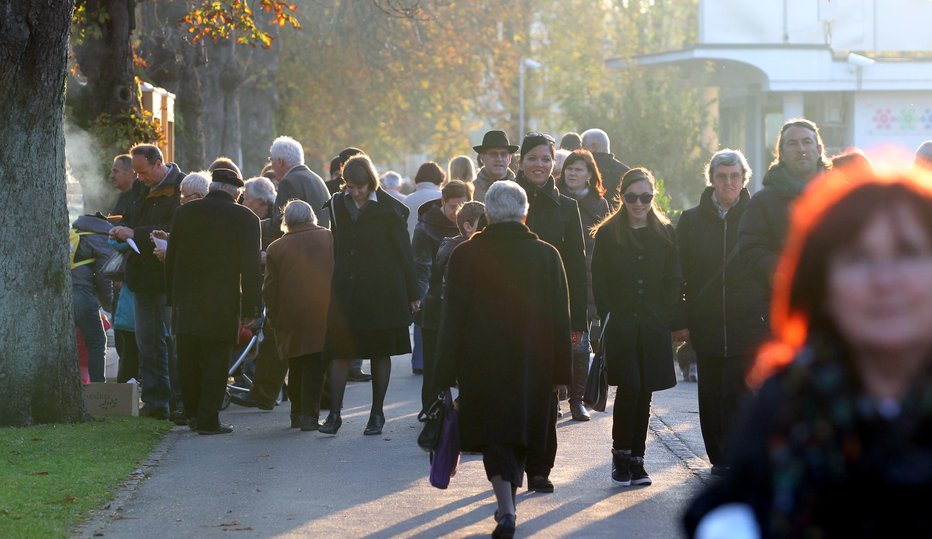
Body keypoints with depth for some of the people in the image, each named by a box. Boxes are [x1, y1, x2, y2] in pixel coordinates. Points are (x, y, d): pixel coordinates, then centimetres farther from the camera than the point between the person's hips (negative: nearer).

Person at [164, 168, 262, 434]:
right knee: (216, 360, 2)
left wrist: (172, 297, 15)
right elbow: (251, 267, -6)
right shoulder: (244, 218, -6)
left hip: (185, 302, 3)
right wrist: (250, 309, -1)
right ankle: (208, 419, 0)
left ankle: (193, 413, 23)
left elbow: (171, 259, 8)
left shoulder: (184, 213, 5)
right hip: (223, 304, -3)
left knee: (189, 361, 13)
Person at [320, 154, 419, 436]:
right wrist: (334, 283, 6)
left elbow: (403, 252, -2)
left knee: (381, 352, 6)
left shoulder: (389, 209, -6)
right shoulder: (338, 205, 5)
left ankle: (377, 413, 16)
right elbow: (335, 248, 11)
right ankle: (334, 414, -2)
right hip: (345, 289, 3)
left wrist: (412, 293, -1)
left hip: (382, 291, -3)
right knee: (339, 351, -3)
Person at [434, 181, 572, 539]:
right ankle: (509, 505, 31)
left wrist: (447, 374, 0)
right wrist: (559, 371, 9)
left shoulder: (465, 255, -6)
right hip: (532, 364, 2)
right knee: (520, 433, 18)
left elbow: (452, 319, -5)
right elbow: (561, 318, 3)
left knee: (494, 435, 0)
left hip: (482, 365, -2)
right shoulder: (547, 255, 0)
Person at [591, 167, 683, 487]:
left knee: (644, 392, 4)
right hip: (621, 325, -2)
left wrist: (674, 322, -1)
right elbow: (599, 282, 1)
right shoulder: (607, 233, 2)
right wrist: (608, 319, -7)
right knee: (629, 388, -12)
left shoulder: (665, 233, 9)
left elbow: (674, 281, 8)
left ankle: (636, 460, 12)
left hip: (653, 326, 3)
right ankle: (621, 456, 0)